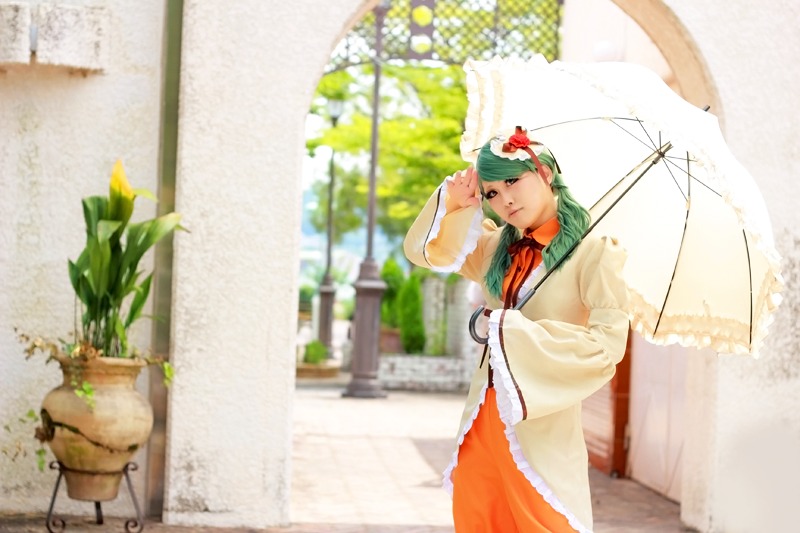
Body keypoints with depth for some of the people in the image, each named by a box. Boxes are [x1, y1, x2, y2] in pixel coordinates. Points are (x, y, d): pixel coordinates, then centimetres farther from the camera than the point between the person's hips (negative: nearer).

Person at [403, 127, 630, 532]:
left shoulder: (594, 253, -8)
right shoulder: (496, 247, 12)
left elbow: (609, 342, -19)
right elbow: (421, 249, 20)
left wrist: (515, 331, -18)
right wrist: (451, 203, 2)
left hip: (543, 431, -6)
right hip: (483, 424, 6)